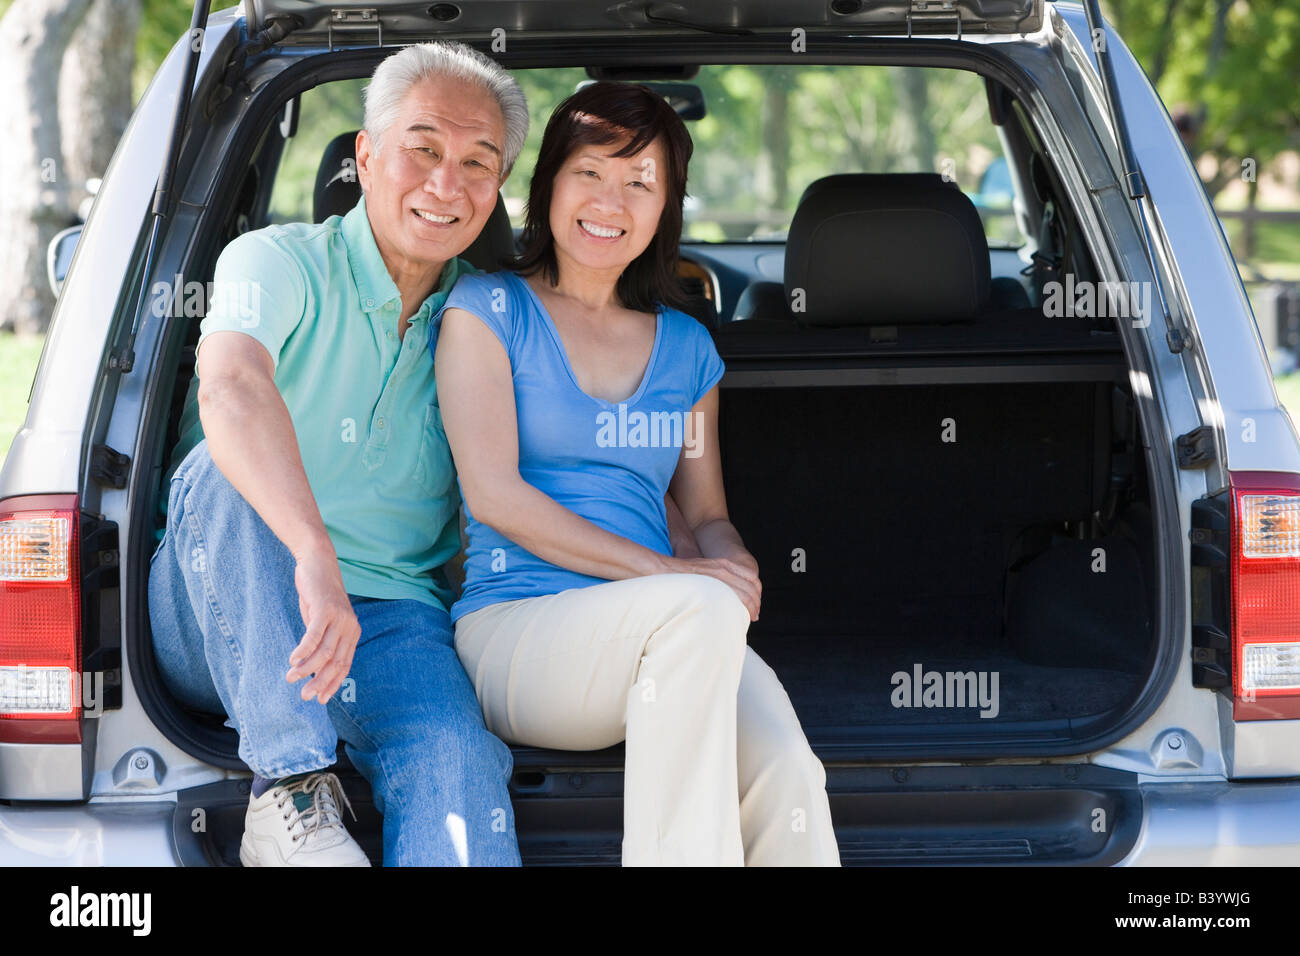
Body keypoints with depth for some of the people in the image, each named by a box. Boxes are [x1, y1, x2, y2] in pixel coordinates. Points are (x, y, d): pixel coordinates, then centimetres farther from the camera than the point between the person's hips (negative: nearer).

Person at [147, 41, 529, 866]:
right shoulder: (278, 264, -5)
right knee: (230, 466, -33)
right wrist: (314, 556, -45)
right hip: (224, 619, -2)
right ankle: (290, 786, -35)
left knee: (457, 765, -30)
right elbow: (230, 390, -28)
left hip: (388, 619, 2)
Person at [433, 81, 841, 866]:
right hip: (515, 631, -4)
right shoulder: (489, 310, 8)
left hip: (660, 643, 4)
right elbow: (493, 491, -4)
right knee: (700, 609, -37)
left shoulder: (686, 347, 21)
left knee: (787, 773, -31)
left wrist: (737, 566, -3)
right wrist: (665, 571, -13)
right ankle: (681, 855, -35)